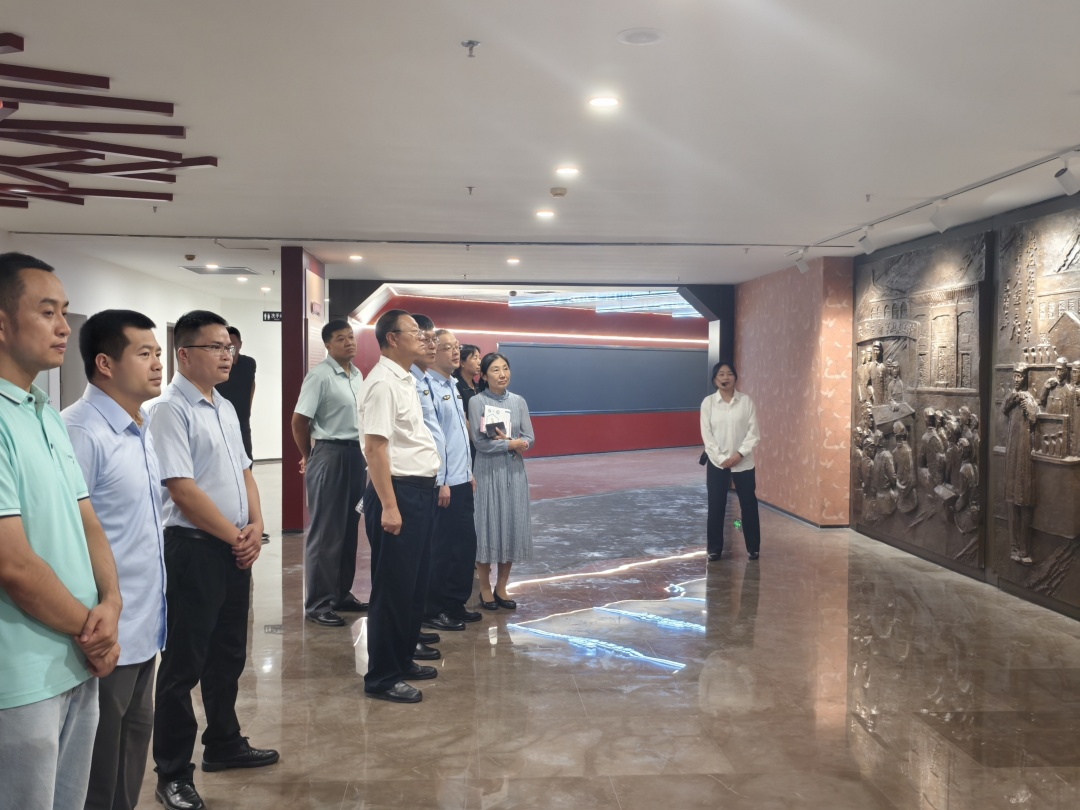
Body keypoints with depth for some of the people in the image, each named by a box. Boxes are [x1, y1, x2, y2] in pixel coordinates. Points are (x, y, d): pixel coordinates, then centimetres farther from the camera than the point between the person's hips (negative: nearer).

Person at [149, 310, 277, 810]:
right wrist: (235, 537, -13)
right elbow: (183, 491, -19)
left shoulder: (225, 408, 12)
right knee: (184, 663, 2)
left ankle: (223, 745, 35)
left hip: (236, 548, 8)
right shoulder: (171, 410, -14)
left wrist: (255, 526, 0)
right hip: (195, 548, -8)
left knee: (228, 655, 19)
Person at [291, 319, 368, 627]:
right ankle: (318, 604, 7)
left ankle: (342, 594, 26)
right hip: (329, 455, -7)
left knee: (349, 529, 14)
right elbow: (299, 421, -12)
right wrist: (307, 457, 1)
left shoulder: (358, 375, 10)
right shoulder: (319, 376, -13)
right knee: (325, 532, -1)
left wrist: (361, 452, 13)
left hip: (355, 454, 8)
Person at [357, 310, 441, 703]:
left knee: (415, 584, 17)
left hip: (420, 491, 10)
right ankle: (382, 677, 11)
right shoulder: (383, 382, -16)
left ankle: (402, 660, 31)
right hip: (398, 492, -10)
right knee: (393, 588, -1)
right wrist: (388, 507, -25)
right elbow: (375, 447, -22)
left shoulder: (407, 379, 14)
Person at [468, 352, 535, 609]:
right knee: (488, 526, 2)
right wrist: (513, 444, -10)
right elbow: (480, 442, -13)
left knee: (513, 526, 6)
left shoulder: (518, 401, 5)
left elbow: (530, 439, 0)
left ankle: (501, 588, 19)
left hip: (514, 471, 4)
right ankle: (485, 589, 16)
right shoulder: (477, 402, -6)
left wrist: (506, 441, -15)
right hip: (488, 471, -4)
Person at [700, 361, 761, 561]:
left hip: (743, 462, 0)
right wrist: (721, 458, -13)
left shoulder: (746, 401, -2)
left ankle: (753, 548, 19)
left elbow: (754, 432, -4)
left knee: (749, 505, 5)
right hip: (717, 462, 0)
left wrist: (740, 454, -15)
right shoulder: (708, 402, -2)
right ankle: (714, 549, 15)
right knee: (716, 507, 4)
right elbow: (706, 434, -5)